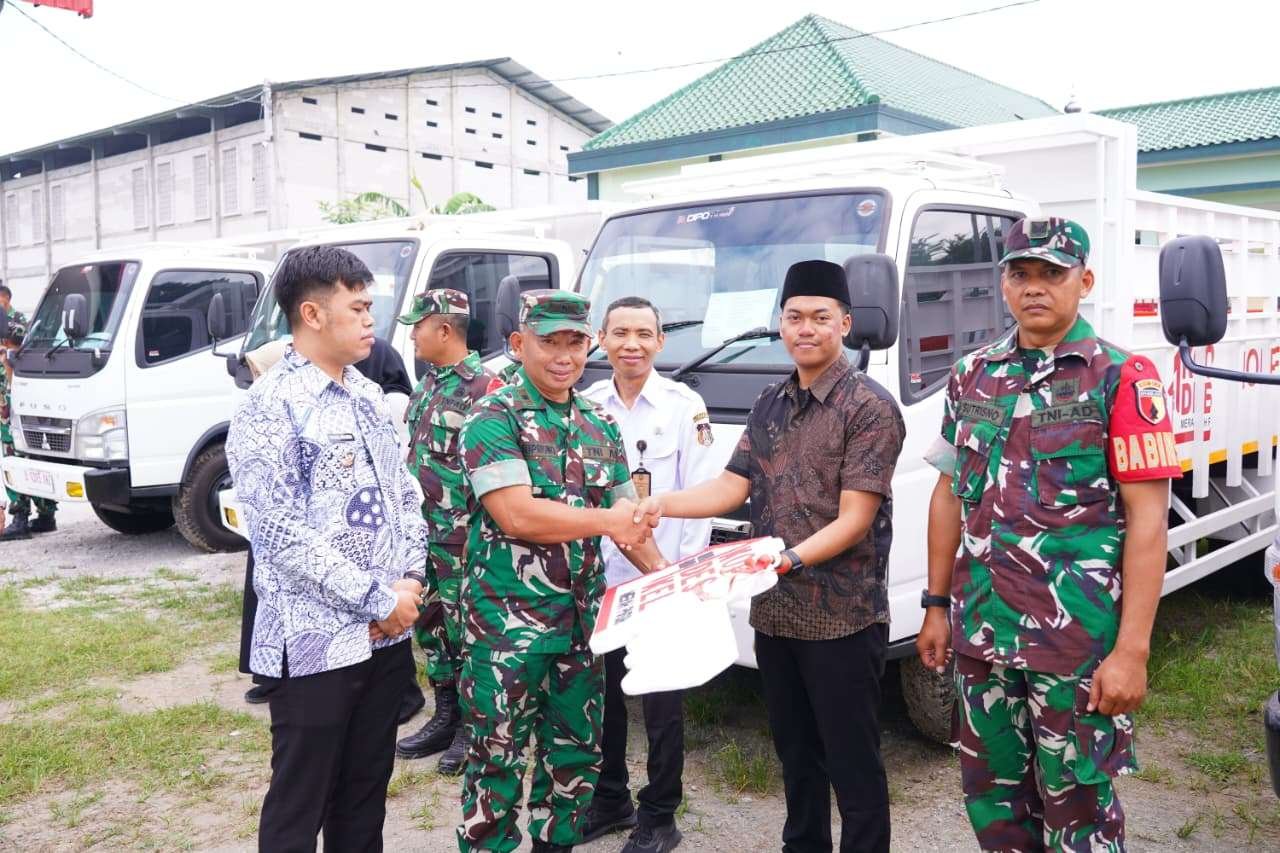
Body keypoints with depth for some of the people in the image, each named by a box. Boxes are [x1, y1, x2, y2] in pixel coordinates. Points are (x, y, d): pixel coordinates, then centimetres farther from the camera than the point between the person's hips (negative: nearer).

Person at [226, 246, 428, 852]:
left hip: (386, 635, 7)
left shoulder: (368, 396, 11)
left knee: (367, 793, 17)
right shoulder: (269, 408, -13)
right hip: (316, 642, -7)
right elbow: (280, 534, -19)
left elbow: (404, 493, 15)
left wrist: (410, 578, -2)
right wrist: (379, 600, -16)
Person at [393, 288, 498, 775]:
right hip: (423, 533, 9)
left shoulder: (483, 387, -14)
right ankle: (445, 717, 28)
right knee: (430, 626, 15)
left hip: (462, 539, -9)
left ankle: (473, 728, 15)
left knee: (464, 632, 1)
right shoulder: (428, 385, 13)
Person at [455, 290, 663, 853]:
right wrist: (606, 521, -11)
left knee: (577, 751, 16)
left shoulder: (600, 424, 9)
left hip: (583, 617, 6)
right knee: (497, 755, 5)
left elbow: (626, 516, 12)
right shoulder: (493, 419, -11)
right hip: (508, 621, -6)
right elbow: (518, 515, -21)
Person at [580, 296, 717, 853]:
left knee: (662, 702, 5)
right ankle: (609, 800, 33)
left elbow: (700, 495, -7)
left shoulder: (684, 406, -6)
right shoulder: (586, 405, 4)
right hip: (599, 578, 4)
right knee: (602, 694, 15)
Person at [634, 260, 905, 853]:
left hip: (841, 618, -6)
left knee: (852, 766, 4)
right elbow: (731, 488, 4)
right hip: (774, 613, 7)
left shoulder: (870, 408, -11)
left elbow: (854, 520, -16)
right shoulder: (769, 406, 10)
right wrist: (662, 504, -13)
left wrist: (788, 560, -29)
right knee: (796, 757, 21)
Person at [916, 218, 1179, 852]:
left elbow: (1147, 518, -11)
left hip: (1077, 639, -5)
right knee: (991, 794, 16)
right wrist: (937, 606, 11)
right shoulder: (972, 376, 8)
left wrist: (1132, 649, -16)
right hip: (981, 632, 5)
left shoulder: (1122, 379, -7)